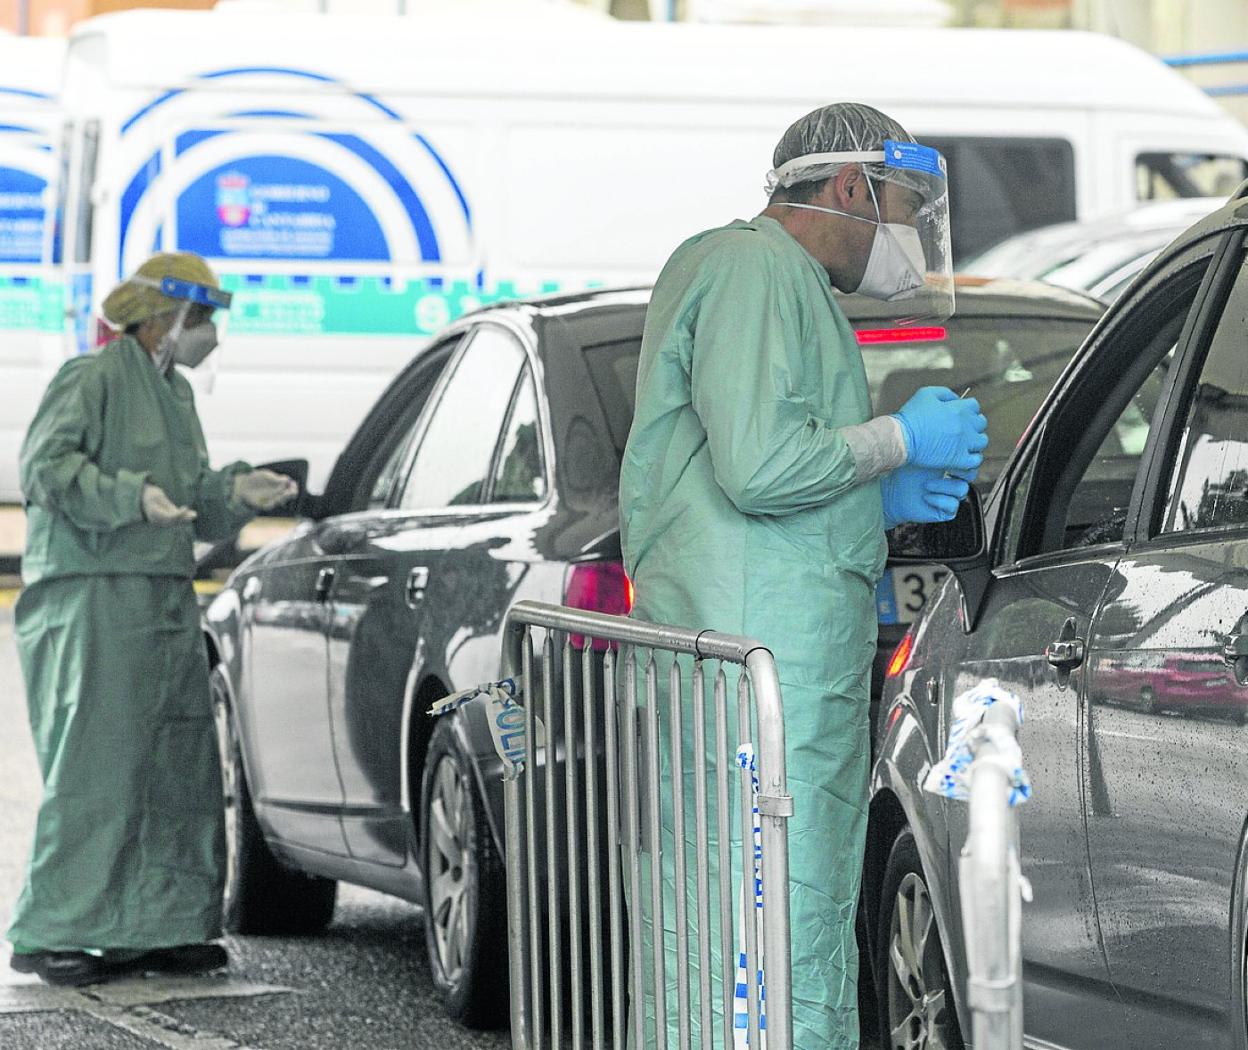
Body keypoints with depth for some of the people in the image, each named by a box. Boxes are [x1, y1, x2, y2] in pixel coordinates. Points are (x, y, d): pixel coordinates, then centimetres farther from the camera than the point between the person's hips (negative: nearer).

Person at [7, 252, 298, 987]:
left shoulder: (176, 394, 22)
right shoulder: (93, 378, -5)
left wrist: (235, 493, 5)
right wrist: (132, 497, -26)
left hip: (168, 606, 9)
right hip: (93, 600, -9)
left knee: (181, 771, 6)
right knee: (95, 768, -11)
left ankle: (159, 926, 13)